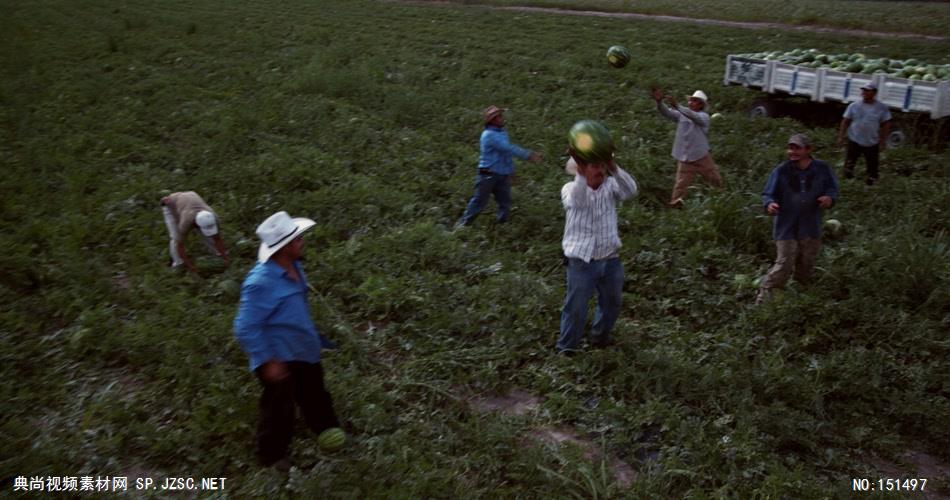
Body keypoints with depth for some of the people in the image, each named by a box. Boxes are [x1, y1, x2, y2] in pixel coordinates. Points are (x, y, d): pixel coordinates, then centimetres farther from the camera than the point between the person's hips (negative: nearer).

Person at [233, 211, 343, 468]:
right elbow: (246, 328, -29)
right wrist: (267, 362, -25)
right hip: (279, 359, -8)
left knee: (316, 398, 28)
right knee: (279, 410, 13)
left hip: (304, 352, 8)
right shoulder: (261, 282, -32)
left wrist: (315, 334, 20)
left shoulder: (293, 267, -4)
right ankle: (272, 456, 37)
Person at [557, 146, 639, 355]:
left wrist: (613, 166, -36)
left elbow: (631, 190, -22)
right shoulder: (570, 189, -7)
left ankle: (600, 336, 45)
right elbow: (578, 201, -31)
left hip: (611, 260, 4)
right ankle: (566, 349, 17)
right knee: (575, 308, 0)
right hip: (581, 262, -4)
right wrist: (581, 172, -44)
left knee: (611, 304, 20)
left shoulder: (610, 186, 0)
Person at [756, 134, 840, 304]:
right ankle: (764, 298, 0)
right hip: (786, 228, -3)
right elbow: (768, 194, -6)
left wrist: (830, 198, -14)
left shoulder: (822, 169, -4)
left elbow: (832, 188, 8)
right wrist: (769, 204, -29)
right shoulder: (781, 171, -11)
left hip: (811, 228, 3)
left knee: (806, 266, 17)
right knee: (784, 265, -10)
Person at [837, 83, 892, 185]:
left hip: (872, 143, 0)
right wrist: (841, 136, -3)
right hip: (854, 141, 0)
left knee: (872, 165, 8)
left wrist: (883, 140, -4)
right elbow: (845, 121, 1)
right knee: (849, 163, 6)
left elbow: (886, 124, 0)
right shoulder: (854, 106, -3)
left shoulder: (882, 108, -4)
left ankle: (871, 181, 21)